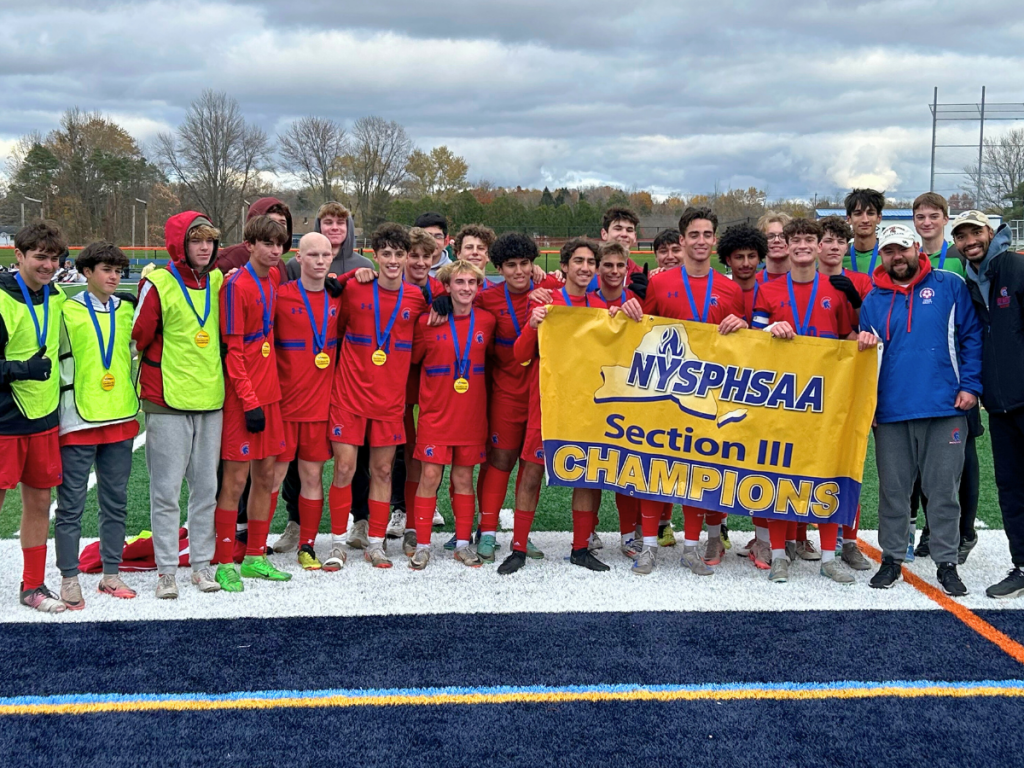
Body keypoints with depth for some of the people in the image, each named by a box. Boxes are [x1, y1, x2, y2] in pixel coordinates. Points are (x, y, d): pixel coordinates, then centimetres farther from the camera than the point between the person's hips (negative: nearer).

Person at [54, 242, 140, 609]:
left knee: (116, 501, 11)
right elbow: (57, 360, -1)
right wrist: (65, 409, -4)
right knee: (71, 503, 0)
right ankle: (69, 579, 9)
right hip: (78, 421, -4)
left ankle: (111, 574, 20)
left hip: (120, 418, 5)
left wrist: (135, 397, 17)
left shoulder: (128, 309, 10)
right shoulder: (68, 312, -4)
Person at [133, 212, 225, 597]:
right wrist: (156, 376, 2)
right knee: (166, 489, 0)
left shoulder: (219, 281, 7)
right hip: (168, 403, -5)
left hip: (211, 399, 5)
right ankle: (166, 569, 8)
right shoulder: (158, 284, -8)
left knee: (206, 487, 9)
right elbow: (137, 338, -5)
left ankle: (202, 563, 19)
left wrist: (211, 372, 12)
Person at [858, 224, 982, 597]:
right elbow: (866, 352, 16)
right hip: (891, 411, 2)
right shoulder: (872, 300, 10)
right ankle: (892, 558, 21)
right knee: (893, 489, 9)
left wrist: (971, 385, -6)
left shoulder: (949, 286, 2)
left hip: (945, 408, -2)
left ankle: (946, 562, 14)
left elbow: (972, 335, 1)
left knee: (943, 489, 3)